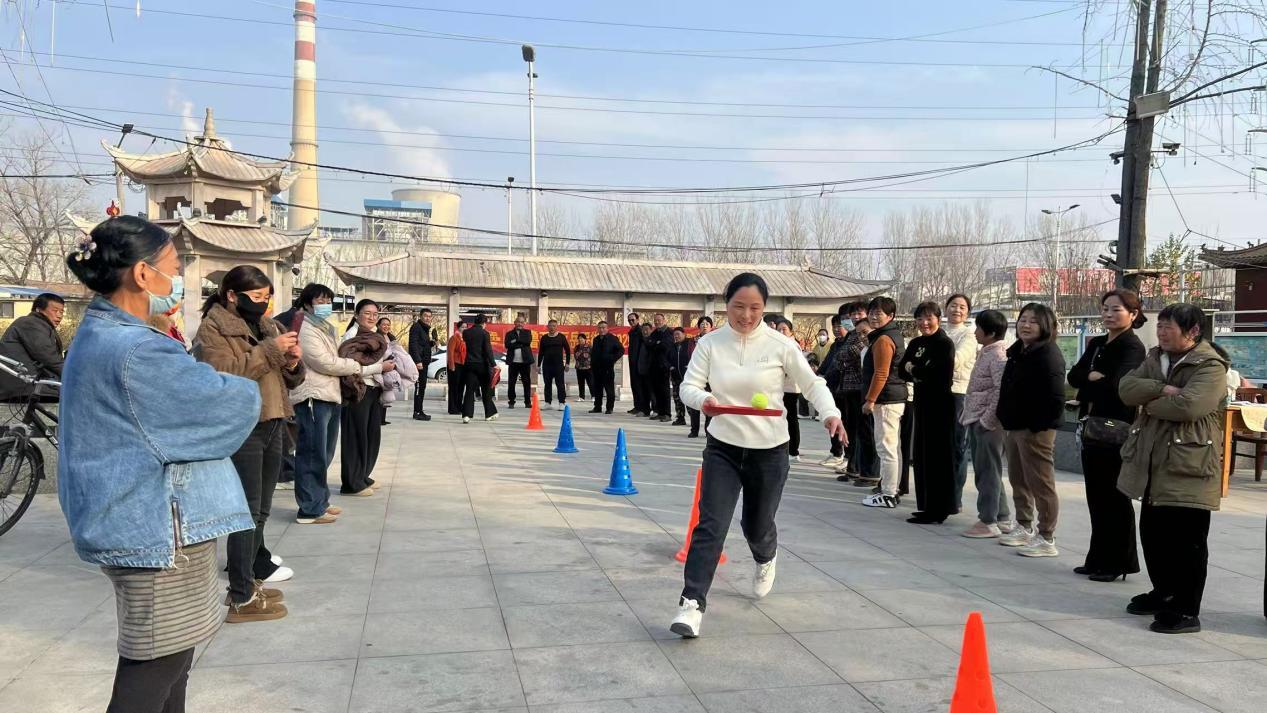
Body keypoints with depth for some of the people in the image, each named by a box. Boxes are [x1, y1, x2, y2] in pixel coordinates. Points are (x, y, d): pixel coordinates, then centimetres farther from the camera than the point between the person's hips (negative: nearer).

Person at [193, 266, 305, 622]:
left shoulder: (265, 325, 17)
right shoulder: (212, 329, -6)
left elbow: (289, 380, 18)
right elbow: (225, 374, -23)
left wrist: (293, 362, -4)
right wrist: (270, 350, -23)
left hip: (271, 426, 8)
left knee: (260, 510, 17)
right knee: (248, 511, -9)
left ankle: (248, 578, 33)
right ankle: (242, 600, -5)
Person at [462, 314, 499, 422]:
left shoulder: (466, 332, 4)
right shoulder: (484, 333, -8)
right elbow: (488, 350, -12)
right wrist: (493, 364, -10)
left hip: (469, 364, 3)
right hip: (482, 364, -3)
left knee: (470, 390, -1)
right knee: (486, 390, 11)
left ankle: (466, 415, -14)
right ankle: (489, 414, 21)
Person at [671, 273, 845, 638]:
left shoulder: (780, 345, -7)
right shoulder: (710, 344, -4)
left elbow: (812, 383, -2)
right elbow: (688, 386, -6)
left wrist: (830, 412, -20)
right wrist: (703, 399, -29)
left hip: (769, 451, 0)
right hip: (723, 448, 0)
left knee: (757, 525, 16)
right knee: (711, 525, -12)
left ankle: (766, 560, 52)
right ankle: (692, 604, -8)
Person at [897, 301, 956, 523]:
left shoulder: (945, 344, -9)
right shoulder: (915, 343, 13)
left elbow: (937, 374, -19)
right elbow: (902, 370, 6)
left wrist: (914, 369, -4)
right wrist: (921, 374, -11)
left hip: (940, 404, -8)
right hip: (921, 403, 8)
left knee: (937, 455, -4)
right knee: (921, 454, 11)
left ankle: (938, 511, 2)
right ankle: (926, 506, 21)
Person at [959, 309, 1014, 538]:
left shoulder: (998, 355, -14)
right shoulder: (985, 353, 15)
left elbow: (1001, 390, -22)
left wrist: (987, 419, -20)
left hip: (988, 423, -10)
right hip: (976, 421, 10)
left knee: (988, 472, -3)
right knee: (984, 472, 14)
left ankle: (988, 521, 4)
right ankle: (1002, 517, 23)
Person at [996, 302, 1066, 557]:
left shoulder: (1048, 354, -14)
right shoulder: (1017, 352, 15)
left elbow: (1055, 397, -21)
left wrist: (1037, 425, -20)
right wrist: (1005, 418, 14)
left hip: (1036, 429, -10)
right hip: (1015, 427, 10)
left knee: (1040, 483, -3)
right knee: (1018, 480, 19)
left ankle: (1046, 538, 4)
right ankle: (1024, 527, 32)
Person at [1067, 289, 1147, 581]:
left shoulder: (1133, 347, -9)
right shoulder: (1096, 344, 14)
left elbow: (1117, 385, -22)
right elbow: (1073, 376, 3)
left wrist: (1088, 383, -5)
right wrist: (1093, 377, -15)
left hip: (1117, 430, -7)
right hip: (1091, 428, 8)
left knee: (1114, 497, 0)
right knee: (1096, 496, 12)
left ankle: (1118, 562, 11)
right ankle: (1098, 559, 21)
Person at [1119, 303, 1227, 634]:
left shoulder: (1210, 367, -12)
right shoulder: (1154, 359, 13)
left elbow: (1186, 406, -26)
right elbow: (1126, 388, -1)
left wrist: (1149, 404, -10)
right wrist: (1161, 389, -17)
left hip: (1188, 468, -8)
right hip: (1152, 464, 8)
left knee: (1186, 540, -2)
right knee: (1153, 533, 17)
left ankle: (1187, 611, 5)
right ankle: (1164, 593, 34)